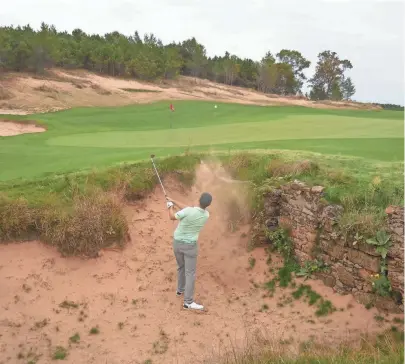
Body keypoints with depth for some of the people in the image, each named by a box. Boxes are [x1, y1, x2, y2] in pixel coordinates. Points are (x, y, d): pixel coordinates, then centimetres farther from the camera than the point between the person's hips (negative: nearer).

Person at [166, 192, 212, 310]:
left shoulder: (189, 211, -24)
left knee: (181, 267, 24)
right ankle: (188, 302, 7)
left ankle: (180, 289, 43)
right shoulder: (206, 215, -12)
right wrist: (173, 201, 4)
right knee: (190, 273, 6)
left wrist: (170, 206, 11)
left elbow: (172, 217, -8)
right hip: (190, 246, -2)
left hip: (177, 243, 2)